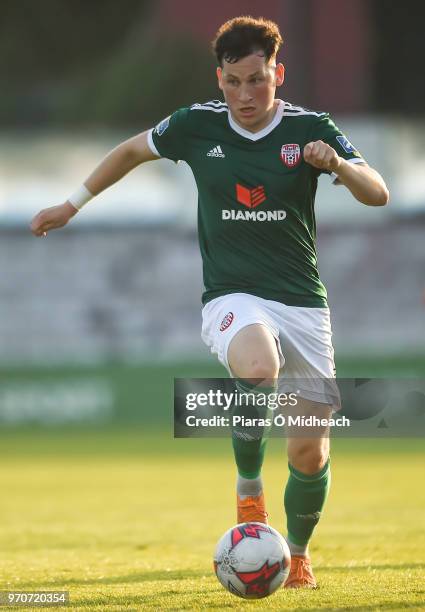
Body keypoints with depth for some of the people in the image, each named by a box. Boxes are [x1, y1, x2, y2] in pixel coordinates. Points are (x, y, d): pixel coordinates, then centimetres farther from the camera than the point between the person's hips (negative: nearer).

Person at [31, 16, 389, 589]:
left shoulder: (309, 128, -4)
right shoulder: (197, 126, -1)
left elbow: (378, 194, -9)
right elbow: (133, 149, 17)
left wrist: (337, 165, -29)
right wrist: (72, 204, 21)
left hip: (303, 304, 1)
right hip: (232, 298, -1)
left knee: (311, 455, 0)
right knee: (257, 373, -37)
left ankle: (300, 554, 30)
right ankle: (248, 488, -13)